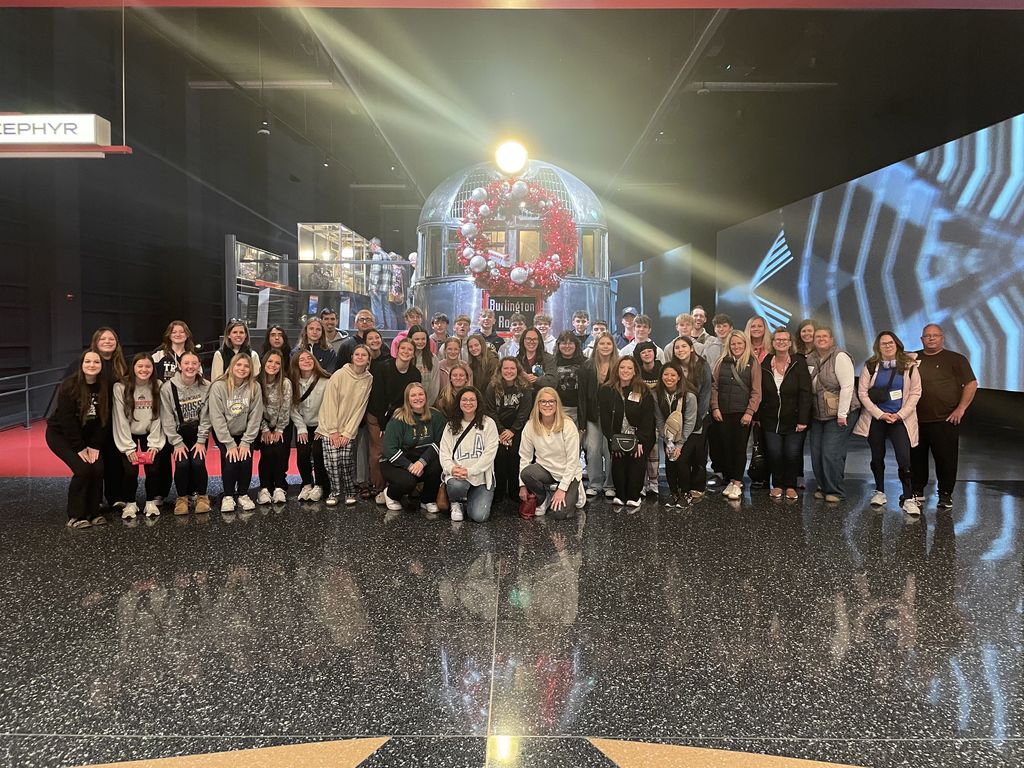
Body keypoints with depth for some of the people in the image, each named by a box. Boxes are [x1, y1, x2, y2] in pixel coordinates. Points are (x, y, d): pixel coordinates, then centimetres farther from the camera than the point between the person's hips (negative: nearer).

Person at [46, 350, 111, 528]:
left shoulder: (104, 388, -7)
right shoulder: (69, 386, -19)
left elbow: (104, 419, -5)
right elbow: (66, 419, -21)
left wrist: (94, 446, -12)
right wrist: (79, 448, -21)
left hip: (86, 436, 4)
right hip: (60, 434, -4)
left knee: (98, 468, -15)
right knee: (83, 469, -21)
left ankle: (93, 512, 4)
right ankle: (76, 516, -5)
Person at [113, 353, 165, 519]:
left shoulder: (158, 387, -4)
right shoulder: (120, 387, -10)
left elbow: (158, 417, -5)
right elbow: (121, 420, -11)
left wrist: (154, 445, -11)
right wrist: (128, 448, -14)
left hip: (149, 436, 1)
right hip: (128, 437, -1)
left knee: (153, 468, -16)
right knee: (130, 470, -17)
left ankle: (151, 502, 8)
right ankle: (129, 504, 8)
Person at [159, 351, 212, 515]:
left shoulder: (206, 387, -7)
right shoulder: (168, 388, -10)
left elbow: (206, 416, -7)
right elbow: (167, 418, -10)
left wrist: (201, 441, -12)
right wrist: (177, 443, -14)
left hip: (198, 433, 1)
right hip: (177, 434, 0)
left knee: (198, 463, -20)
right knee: (182, 463, -21)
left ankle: (202, 496, 3)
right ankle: (182, 497, 2)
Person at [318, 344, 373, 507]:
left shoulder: (369, 379, -1)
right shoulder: (340, 375, -10)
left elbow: (360, 408, -1)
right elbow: (330, 403, -10)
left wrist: (348, 432, -6)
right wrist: (333, 431, -12)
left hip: (349, 429, 2)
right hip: (330, 427, -2)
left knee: (347, 461, -7)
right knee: (332, 461, -9)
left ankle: (350, 492, 15)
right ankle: (335, 492, 12)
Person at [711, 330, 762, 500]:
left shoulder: (752, 364, 2)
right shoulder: (722, 362, 9)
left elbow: (756, 391, -2)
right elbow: (714, 386, 8)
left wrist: (749, 412, -10)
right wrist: (715, 408, -1)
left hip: (743, 413, -3)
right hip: (723, 413, 3)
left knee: (740, 447, -1)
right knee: (726, 446, 4)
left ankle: (737, 483, 4)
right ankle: (729, 480, 14)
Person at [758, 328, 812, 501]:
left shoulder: (799, 363, -5)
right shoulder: (765, 365, 2)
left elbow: (805, 393, -9)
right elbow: (760, 393, 7)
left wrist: (803, 420, -14)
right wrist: (757, 417, 4)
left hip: (794, 420, -2)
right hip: (771, 420, 2)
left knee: (792, 454, -2)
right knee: (774, 454, -2)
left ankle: (790, 485, 18)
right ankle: (777, 485, 18)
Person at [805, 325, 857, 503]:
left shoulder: (840, 357, -11)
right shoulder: (810, 359, 8)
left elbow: (847, 386, -16)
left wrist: (842, 414, -17)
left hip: (838, 415, -6)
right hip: (817, 415, 6)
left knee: (831, 454, -9)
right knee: (816, 453, 6)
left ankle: (834, 491, 5)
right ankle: (823, 487, 21)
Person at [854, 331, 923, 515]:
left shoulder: (909, 365, 0)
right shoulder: (870, 366, 0)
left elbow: (915, 393, -1)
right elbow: (862, 392, -3)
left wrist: (899, 415, -10)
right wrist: (880, 414, -10)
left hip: (900, 419, -1)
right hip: (876, 418, 1)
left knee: (904, 459, -11)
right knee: (877, 457, 10)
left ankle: (908, 498, -4)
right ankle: (879, 492, 25)